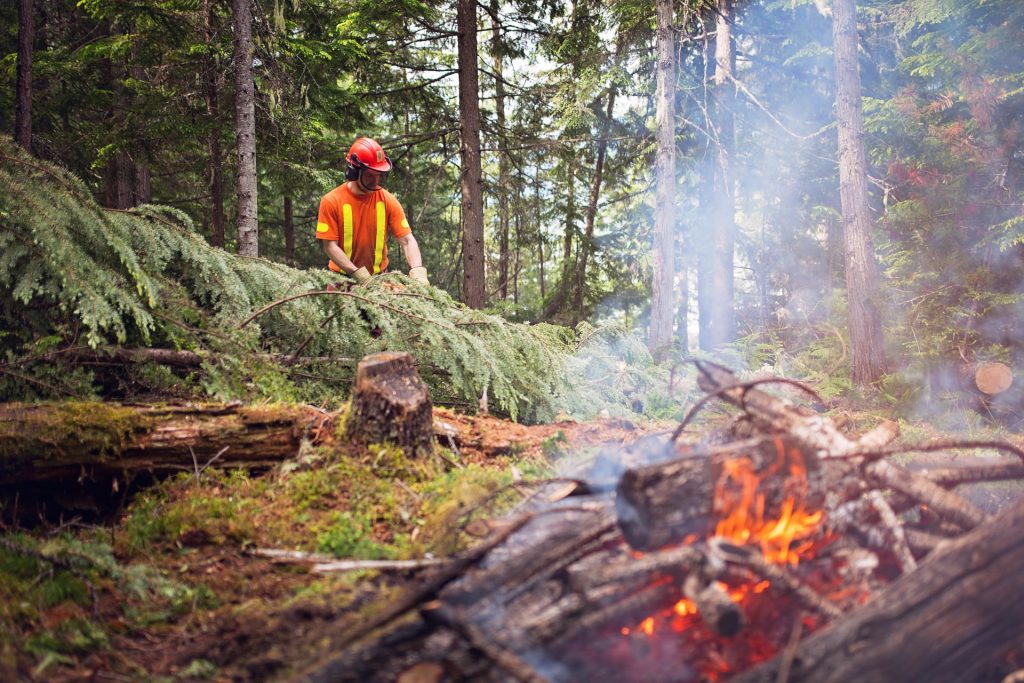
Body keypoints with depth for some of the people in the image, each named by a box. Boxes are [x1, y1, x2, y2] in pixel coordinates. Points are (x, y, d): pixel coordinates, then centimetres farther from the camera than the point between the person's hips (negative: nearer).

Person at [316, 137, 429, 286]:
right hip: (343, 279, -2)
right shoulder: (332, 201, -11)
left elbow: (407, 240, -8)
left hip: (378, 278, 2)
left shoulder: (388, 200, -4)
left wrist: (418, 272, -25)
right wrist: (360, 275, -21)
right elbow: (330, 246, -12)